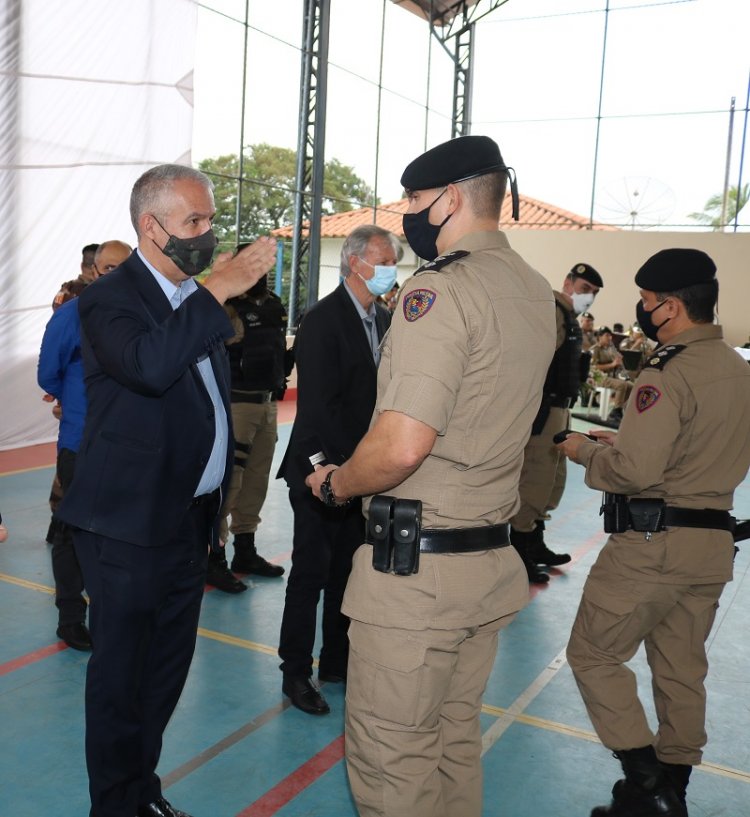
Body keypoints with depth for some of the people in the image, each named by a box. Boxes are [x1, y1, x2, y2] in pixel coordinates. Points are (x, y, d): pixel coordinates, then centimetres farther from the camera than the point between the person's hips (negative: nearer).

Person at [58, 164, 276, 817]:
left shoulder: (198, 299, 11)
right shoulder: (109, 298, -11)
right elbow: (149, 366, -34)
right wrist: (216, 292, -27)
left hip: (191, 519, 7)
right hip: (130, 524, -7)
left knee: (168, 666, 18)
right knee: (120, 672, 8)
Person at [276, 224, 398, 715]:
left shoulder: (384, 321, 9)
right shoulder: (323, 320, -13)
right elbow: (320, 403, -18)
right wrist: (349, 463, -19)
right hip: (325, 469, -7)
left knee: (349, 572, 15)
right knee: (311, 573, 4)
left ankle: (336, 661, 30)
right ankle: (296, 672, 19)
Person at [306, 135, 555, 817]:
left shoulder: (440, 290, -17)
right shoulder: (536, 293, 10)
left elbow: (402, 446, -25)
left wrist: (335, 484, -8)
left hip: (416, 565, -9)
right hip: (492, 560, 9)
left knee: (392, 762, 7)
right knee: (456, 740, 22)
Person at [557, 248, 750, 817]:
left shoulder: (670, 372, -18)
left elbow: (634, 470, -24)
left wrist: (584, 450, -6)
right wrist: (625, 441, 14)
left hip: (654, 541, -8)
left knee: (593, 654, 6)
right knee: (682, 668, 18)